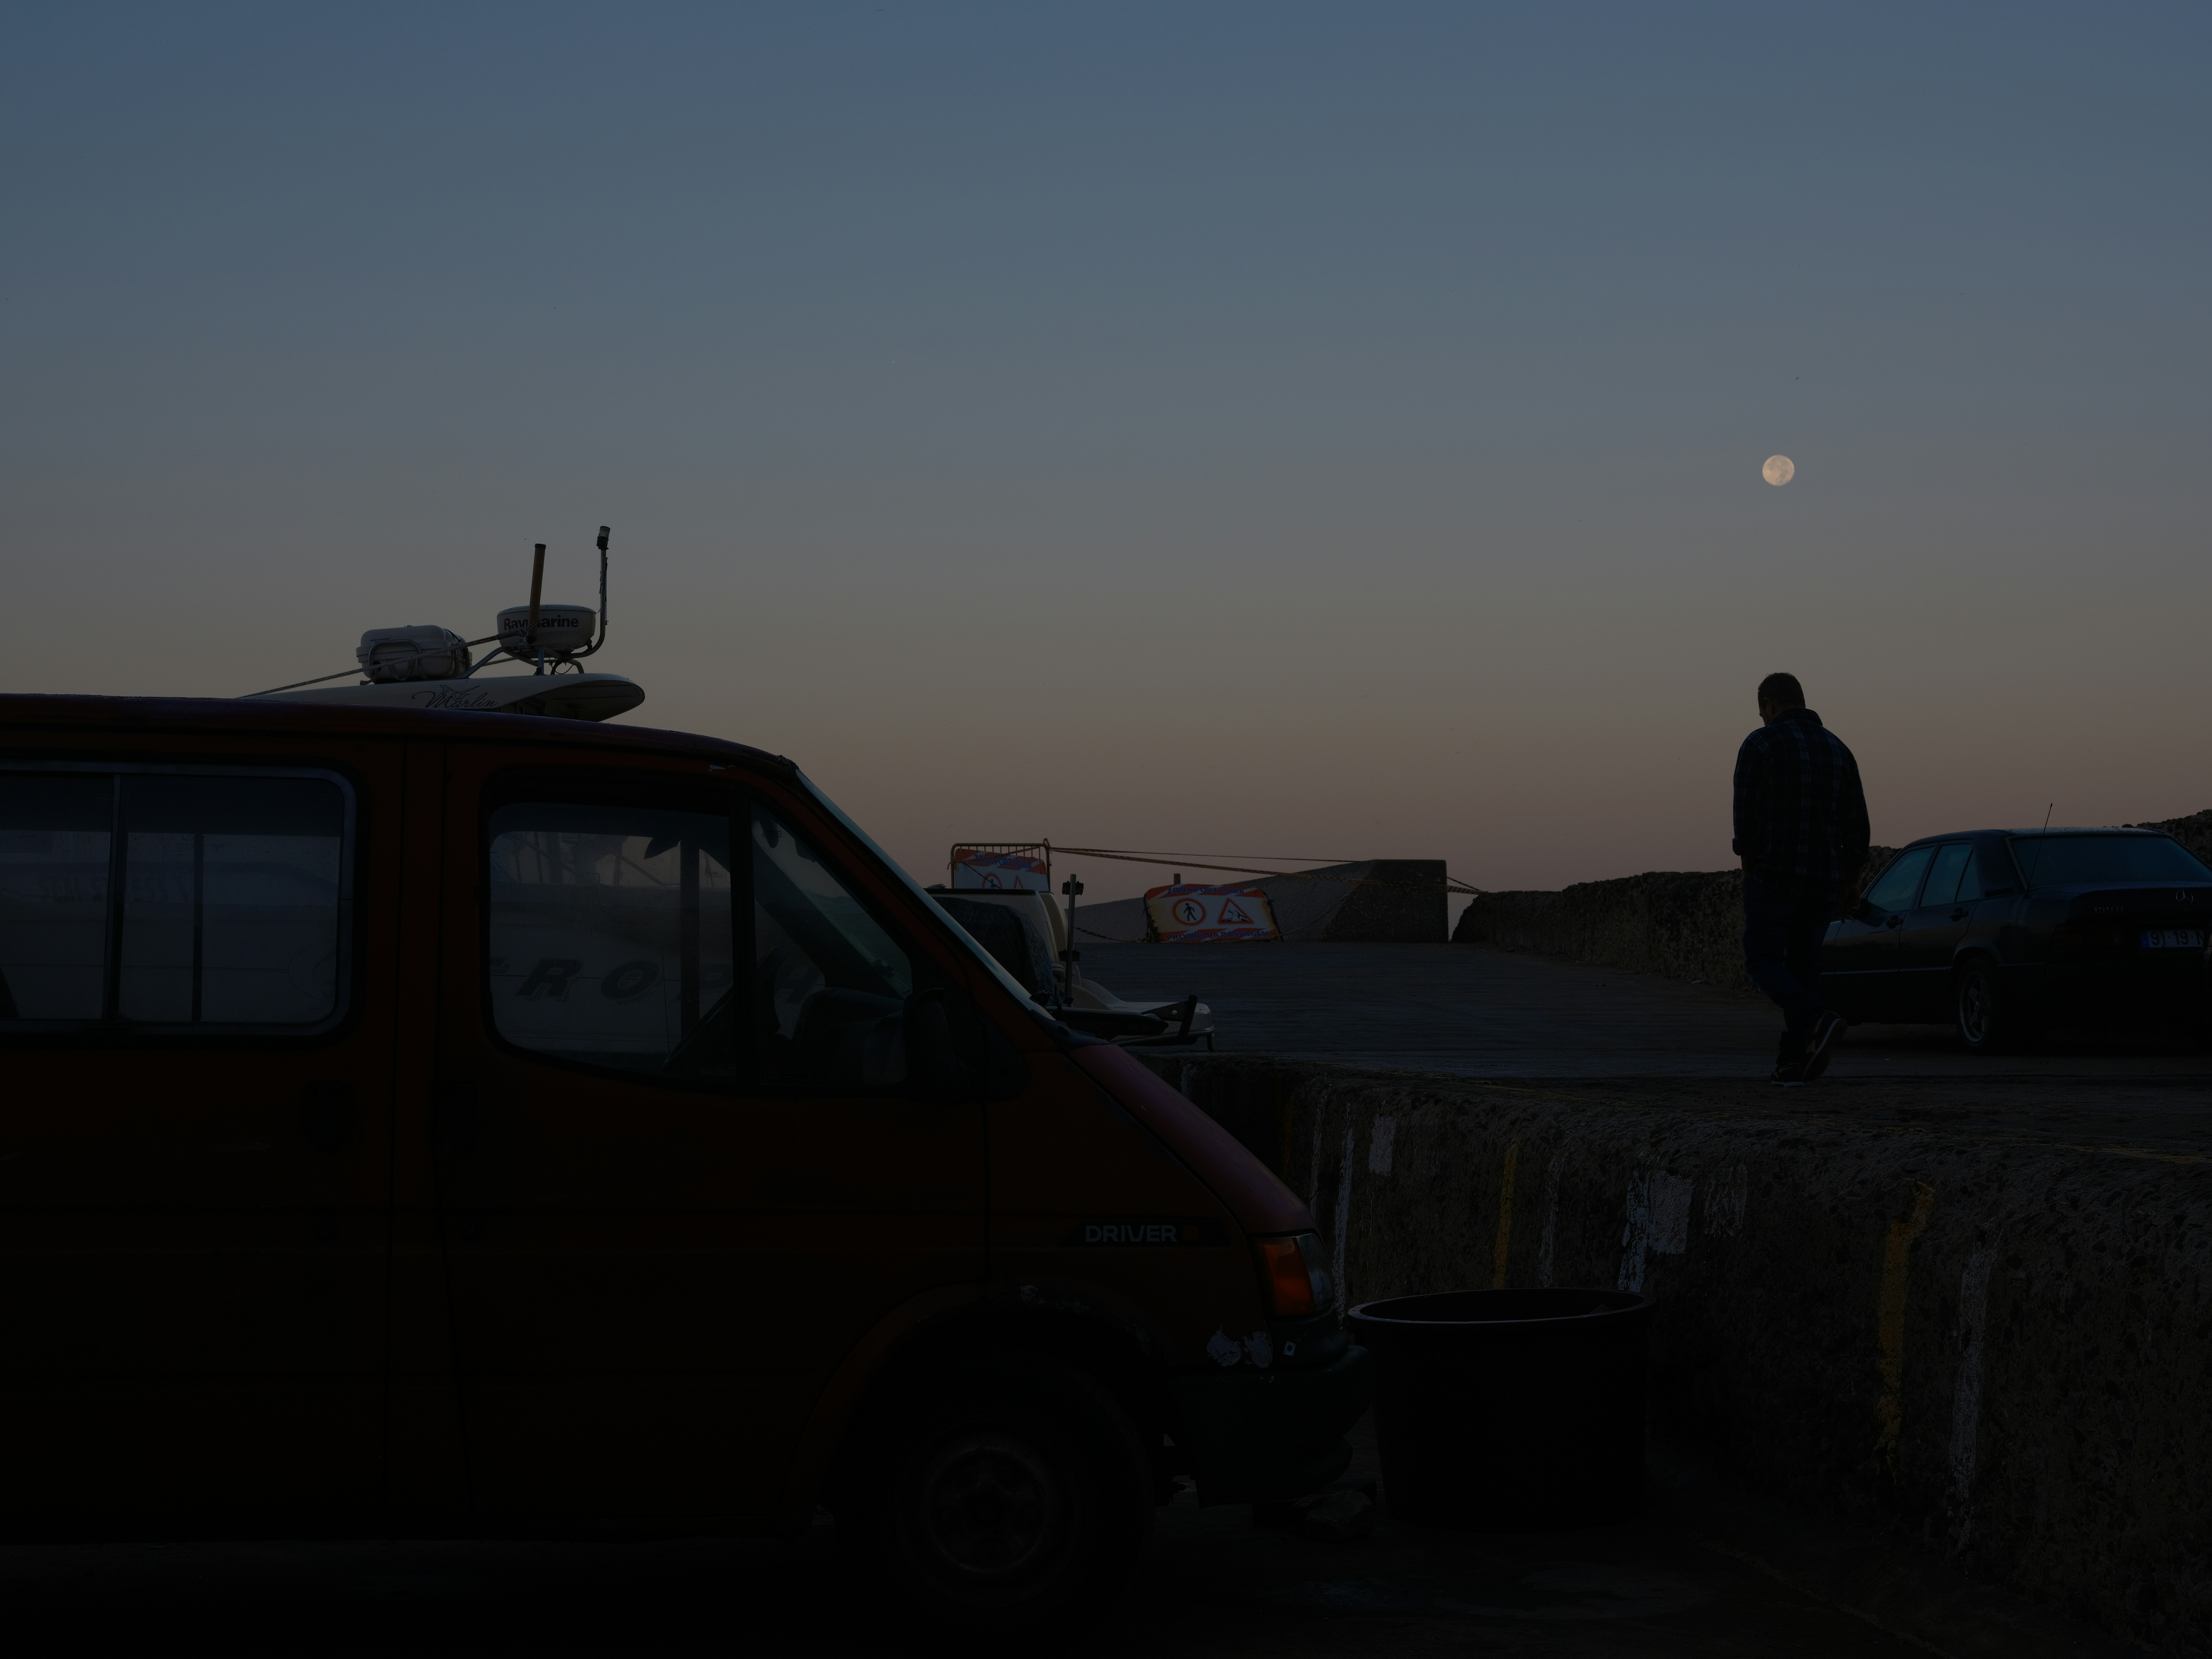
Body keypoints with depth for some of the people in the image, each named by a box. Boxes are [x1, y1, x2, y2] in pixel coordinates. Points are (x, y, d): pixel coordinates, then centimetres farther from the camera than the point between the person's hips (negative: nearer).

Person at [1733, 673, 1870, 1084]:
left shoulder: (1761, 745, -6)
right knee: (1803, 966, 12)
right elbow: (1856, 823, 9)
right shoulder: (1837, 750, 11)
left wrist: (1750, 871, 0)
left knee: (1765, 962, 1)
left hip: (1775, 876, -5)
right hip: (1824, 880, 6)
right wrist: (1849, 882, 15)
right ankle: (1792, 1061, 7)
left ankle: (1816, 1022, -23)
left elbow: (1748, 817, -12)